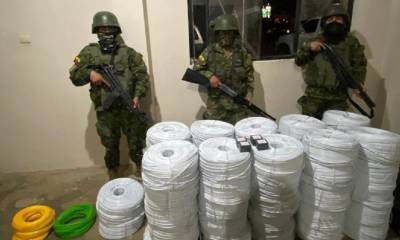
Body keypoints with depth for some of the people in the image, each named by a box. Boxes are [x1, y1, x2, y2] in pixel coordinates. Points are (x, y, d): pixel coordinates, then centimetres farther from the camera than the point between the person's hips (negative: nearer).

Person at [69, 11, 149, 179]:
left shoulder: (128, 52, 2)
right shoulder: (89, 52, 4)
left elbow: (142, 75, -3)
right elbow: (74, 76, 3)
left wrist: (137, 95, -16)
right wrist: (89, 73, -17)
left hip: (129, 107, 0)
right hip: (105, 111, 1)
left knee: (136, 141, 10)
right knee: (110, 145, 14)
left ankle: (141, 167, 34)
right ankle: (114, 172, 37)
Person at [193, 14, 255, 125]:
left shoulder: (242, 52, 2)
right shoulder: (209, 51, -2)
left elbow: (249, 75, 8)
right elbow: (196, 70, 3)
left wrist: (249, 93, -2)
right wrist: (209, 76, -14)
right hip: (216, 102, -1)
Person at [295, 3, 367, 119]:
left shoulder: (351, 42, 8)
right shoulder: (316, 41, 10)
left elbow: (359, 65, 7)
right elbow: (298, 61, 8)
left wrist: (358, 83, -9)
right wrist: (308, 47, -9)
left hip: (338, 97, 0)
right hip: (314, 94, 1)